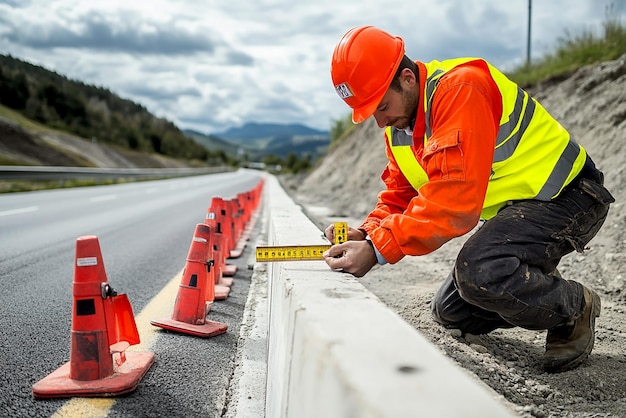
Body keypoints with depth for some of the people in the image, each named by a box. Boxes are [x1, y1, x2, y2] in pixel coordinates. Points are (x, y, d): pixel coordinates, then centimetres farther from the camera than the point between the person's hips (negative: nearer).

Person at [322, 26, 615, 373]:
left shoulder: (460, 88, -28)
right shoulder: (399, 119, 1)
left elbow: (455, 198, -37)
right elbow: (400, 194, 4)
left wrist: (378, 249, -37)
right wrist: (368, 232, -16)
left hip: (563, 196, -9)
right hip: (513, 208, 9)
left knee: (479, 272, -35)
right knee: (450, 313, 10)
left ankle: (575, 306, -6)